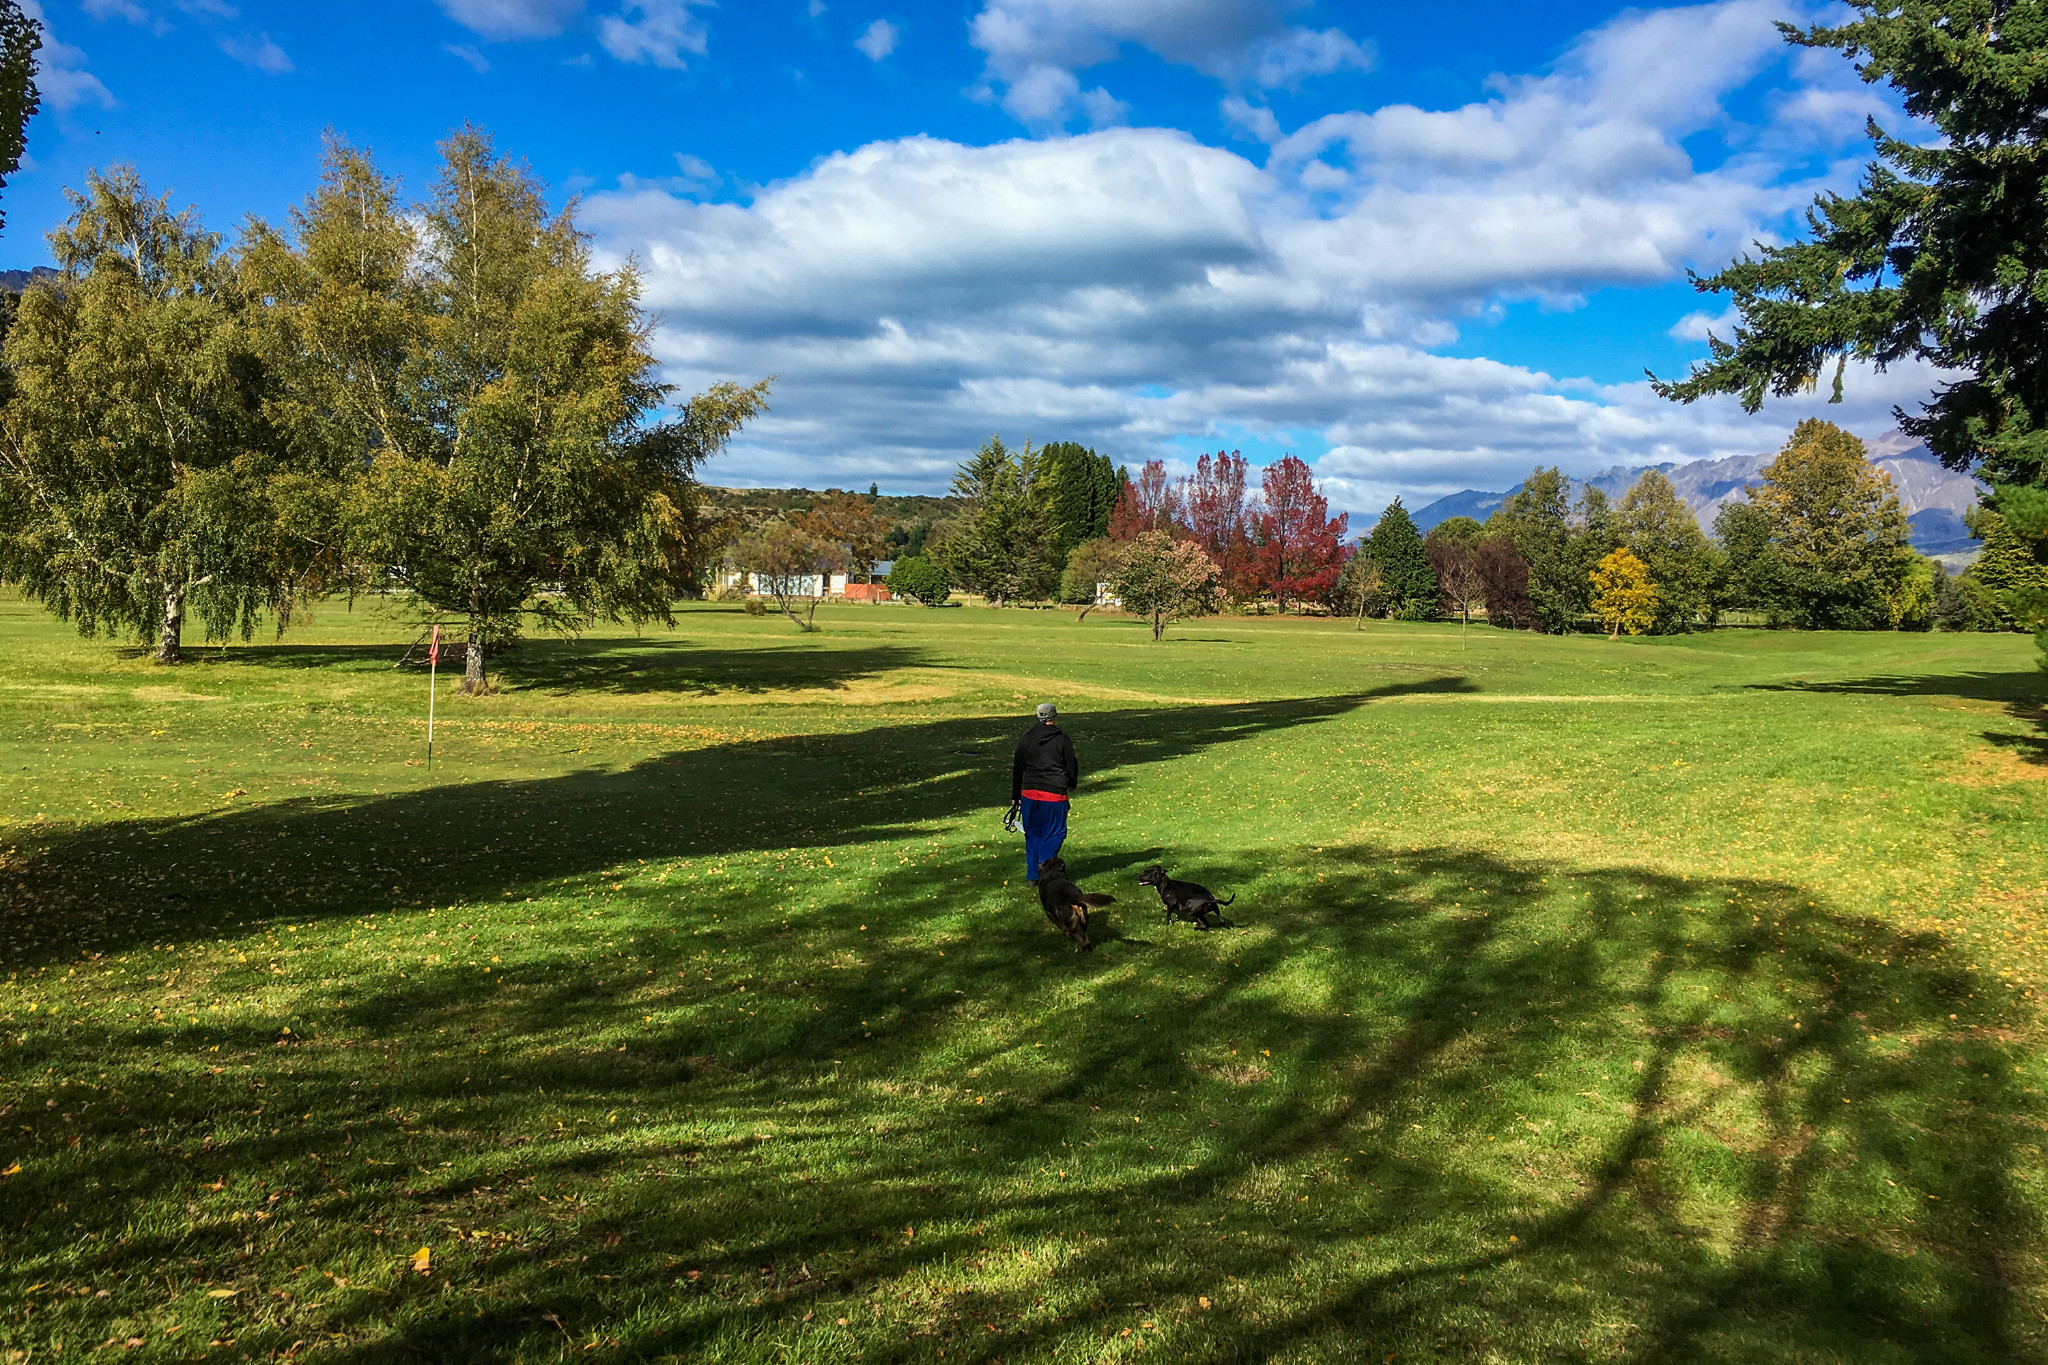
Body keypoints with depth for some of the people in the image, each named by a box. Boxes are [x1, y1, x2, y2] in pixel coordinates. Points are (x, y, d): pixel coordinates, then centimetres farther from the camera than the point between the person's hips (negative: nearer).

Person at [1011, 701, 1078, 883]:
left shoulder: (1025, 738, 5)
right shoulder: (1062, 739, -4)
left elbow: (1017, 769, 9)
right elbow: (1072, 767, 2)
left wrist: (1015, 795, 16)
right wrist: (1071, 785, 23)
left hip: (1029, 792, 4)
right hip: (1055, 793, -3)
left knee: (1032, 834, 13)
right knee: (1054, 833, 6)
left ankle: (1033, 875, 14)